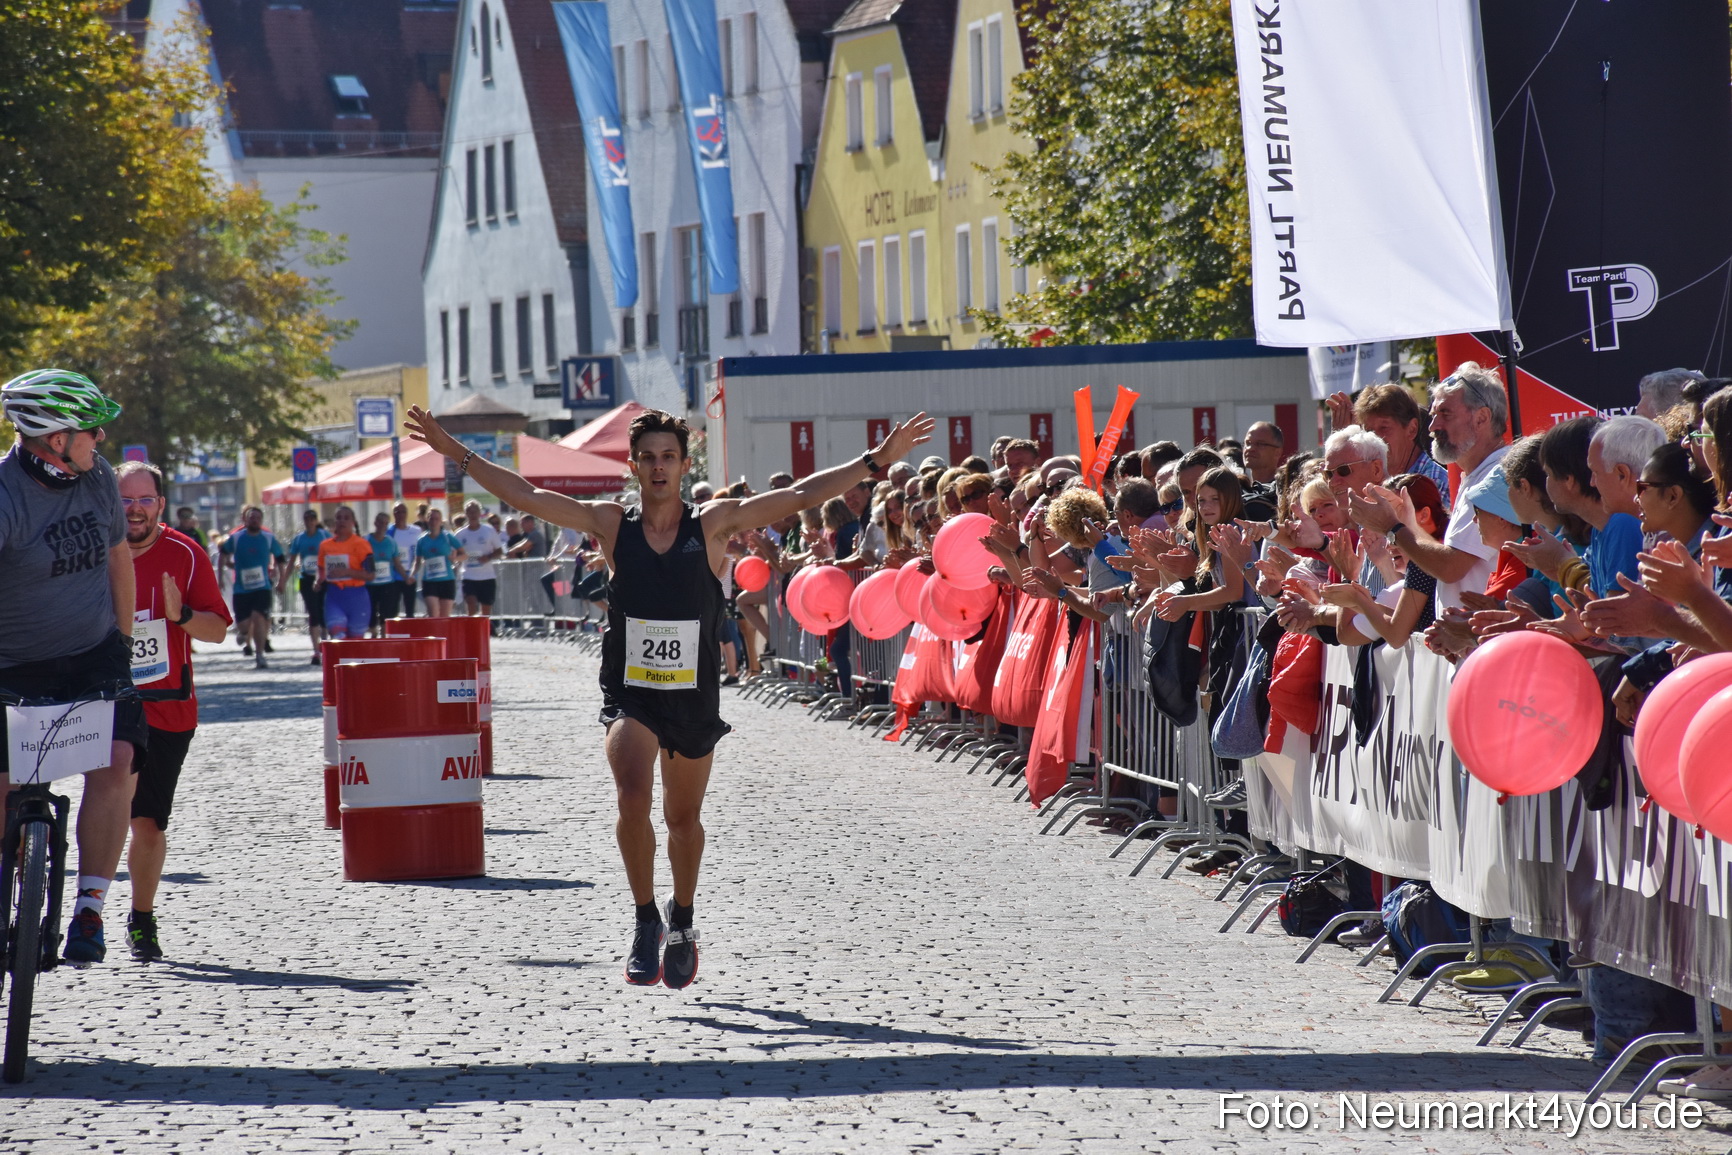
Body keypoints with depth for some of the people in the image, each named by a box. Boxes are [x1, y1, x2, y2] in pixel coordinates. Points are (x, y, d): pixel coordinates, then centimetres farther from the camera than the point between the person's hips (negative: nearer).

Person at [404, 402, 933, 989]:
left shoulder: (713, 524, -4)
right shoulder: (611, 524, -3)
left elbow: (802, 495, -5)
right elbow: (523, 495, -2)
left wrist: (878, 459, -8)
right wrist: (455, 452, -5)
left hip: (694, 695, 1)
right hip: (629, 693, -1)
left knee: (683, 817, 14)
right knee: (633, 798, -23)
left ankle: (681, 924, 38)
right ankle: (645, 920, -7)